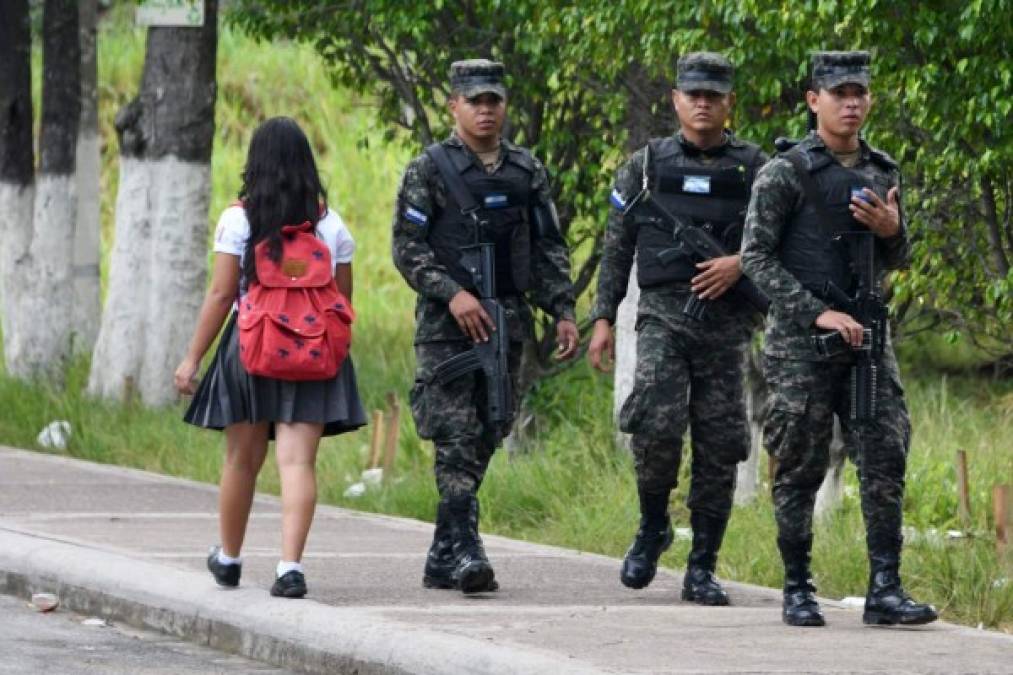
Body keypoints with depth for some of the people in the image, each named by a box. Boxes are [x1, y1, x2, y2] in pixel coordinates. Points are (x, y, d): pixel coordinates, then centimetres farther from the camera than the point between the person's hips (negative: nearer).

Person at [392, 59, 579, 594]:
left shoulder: (527, 172, 12)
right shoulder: (428, 170, -1)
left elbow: (548, 249, 15)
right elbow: (406, 247, -6)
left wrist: (562, 311, 5)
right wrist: (452, 294, -18)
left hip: (506, 324, 5)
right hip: (446, 326, -5)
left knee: (485, 438, 6)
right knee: (456, 439, -12)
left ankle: (442, 558, 13)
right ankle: (465, 551, -18)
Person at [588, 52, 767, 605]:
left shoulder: (754, 169, 8)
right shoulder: (646, 166, 9)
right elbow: (616, 248, 10)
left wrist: (741, 263, -12)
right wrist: (603, 318, 4)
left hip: (727, 324, 1)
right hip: (663, 315, -1)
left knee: (719, 447, -1)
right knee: (656, 424, -20)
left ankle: (702, 569, 7)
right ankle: (652, 527, 5)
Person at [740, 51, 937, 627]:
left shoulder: (884, 173, 12)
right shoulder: (786, 173, -5)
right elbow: (757, 257, -8)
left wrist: (891, 230, -4)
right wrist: (819, 313, -16)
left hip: (867, 337, 5)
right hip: (801, 340, -4)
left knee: (885, 460, -5)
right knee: (800, 469, 0)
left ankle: (885, 590, -5)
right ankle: (798, 591, 8)